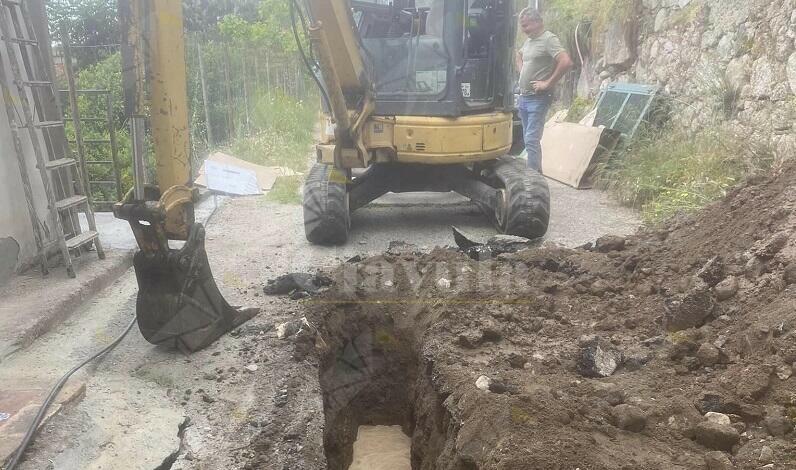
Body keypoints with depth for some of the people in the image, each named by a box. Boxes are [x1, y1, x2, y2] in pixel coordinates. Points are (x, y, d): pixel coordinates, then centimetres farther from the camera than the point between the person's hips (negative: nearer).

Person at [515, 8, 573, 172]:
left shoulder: (549, 39, -12)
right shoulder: (529, 40, 12)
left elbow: (566, 62, -25)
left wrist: (548, 83, -19)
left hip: (538, 99, -9)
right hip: (524, 97, 9)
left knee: (532, 140, -12)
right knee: (528, 139, 14)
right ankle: (536, 172, 24)